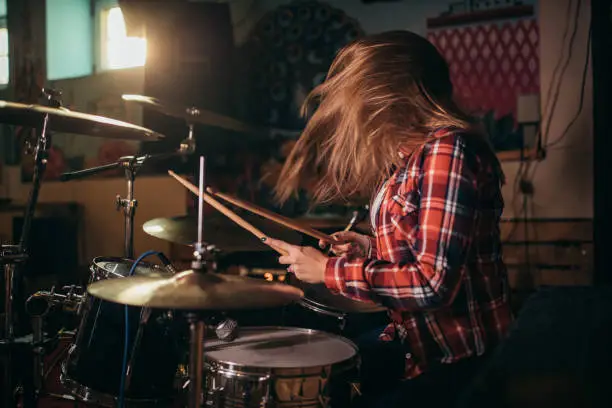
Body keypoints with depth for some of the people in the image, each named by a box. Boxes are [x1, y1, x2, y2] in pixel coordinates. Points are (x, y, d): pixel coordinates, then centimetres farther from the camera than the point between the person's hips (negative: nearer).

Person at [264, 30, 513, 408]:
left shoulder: (448, 149, -20)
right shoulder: (411, 152, 8)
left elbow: (434, 284, -27)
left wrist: (330, 269, -19)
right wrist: (373, 248, 4)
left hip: (461, 359, -9)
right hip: (418, 343, 9)